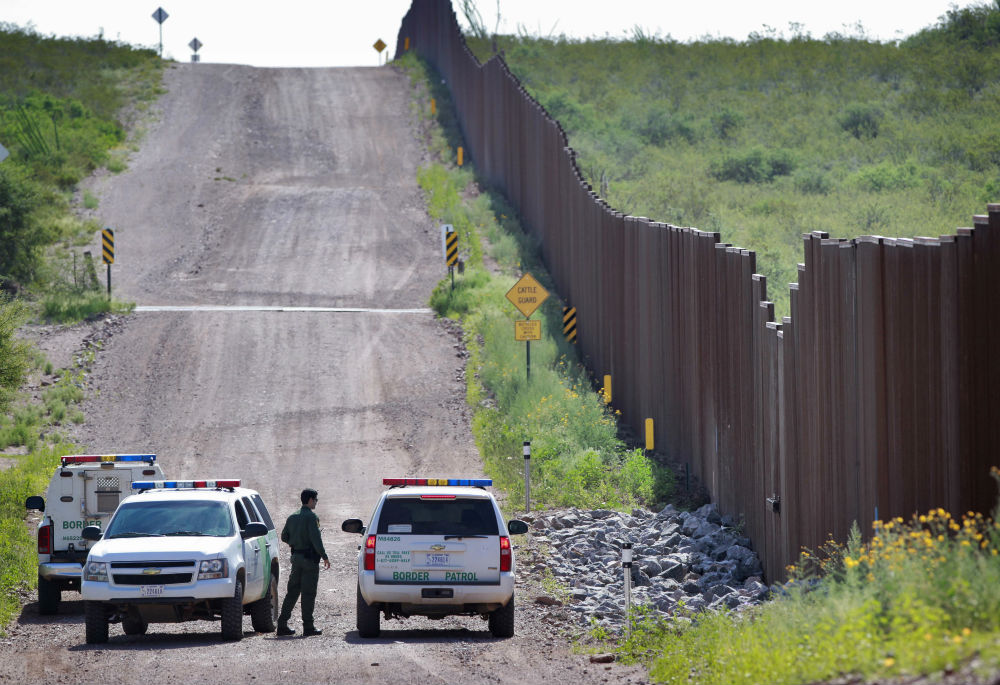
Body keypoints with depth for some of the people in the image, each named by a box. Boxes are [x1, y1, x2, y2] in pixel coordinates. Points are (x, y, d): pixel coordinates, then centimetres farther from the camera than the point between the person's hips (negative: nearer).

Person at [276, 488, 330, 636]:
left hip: (296, 556, 7)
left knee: (292, 591, 11)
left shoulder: (293, 517, 11)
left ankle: (282, 624, 8)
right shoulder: (311, 517, -13)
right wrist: (324, 556, -13)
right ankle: (308, 626, -1)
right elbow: (316, 538, -19)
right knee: (308, 592, -3)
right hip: (309, 556, -7)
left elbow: (284, 537, 16)